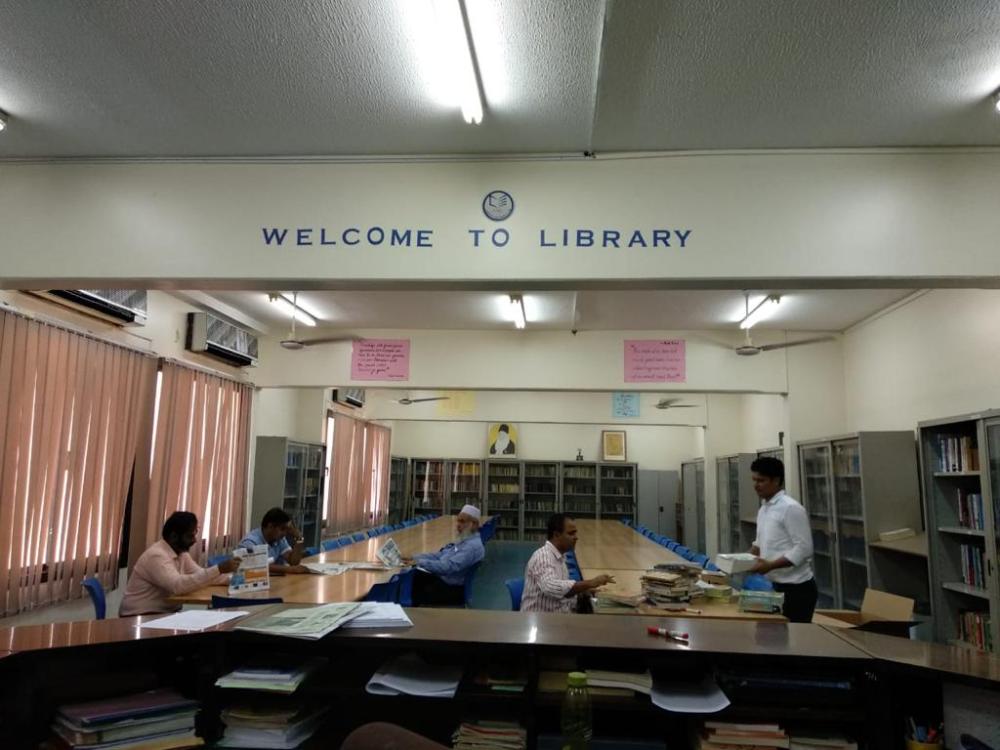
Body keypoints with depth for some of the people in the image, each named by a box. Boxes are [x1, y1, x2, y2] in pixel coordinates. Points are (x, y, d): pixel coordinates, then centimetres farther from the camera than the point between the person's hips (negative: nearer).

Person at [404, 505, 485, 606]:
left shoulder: (473, 546, -22)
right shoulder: (463, 540, 11)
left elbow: (448, 567, -30)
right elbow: (440, 555, 15)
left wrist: (419, 562, -28)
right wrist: (414, 558, 5)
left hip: (453, 589, -9)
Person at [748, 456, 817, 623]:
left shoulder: (791, 508, -16)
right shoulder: (763, 509, 11)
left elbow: (803, 549, -20)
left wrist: (770, 565, -23)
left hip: (796, 588, -8)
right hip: (774, 586, 8)